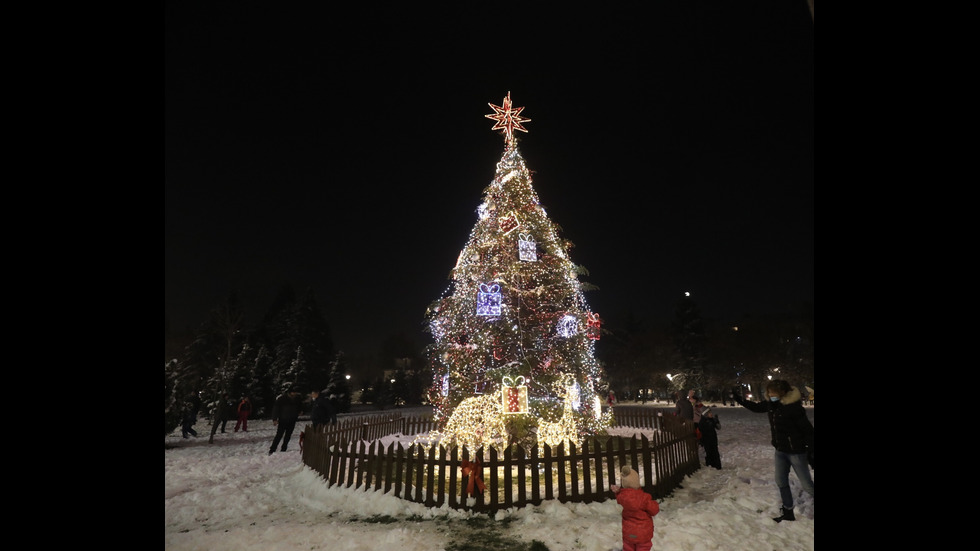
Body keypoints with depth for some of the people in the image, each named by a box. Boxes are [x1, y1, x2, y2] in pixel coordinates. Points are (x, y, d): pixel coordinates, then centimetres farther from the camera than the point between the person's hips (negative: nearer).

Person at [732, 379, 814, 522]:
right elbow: (756, 407, 14)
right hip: (781, 450, 7)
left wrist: (811, 452, -15)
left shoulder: (793, 407, -24)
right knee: (781, 482, 15)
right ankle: (788, 513, 30)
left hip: (796, 451, -7)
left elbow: (807, 430, -18)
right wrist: (740, 400, 8)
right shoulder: (772, 404, -5)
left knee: (807, 485, 4)